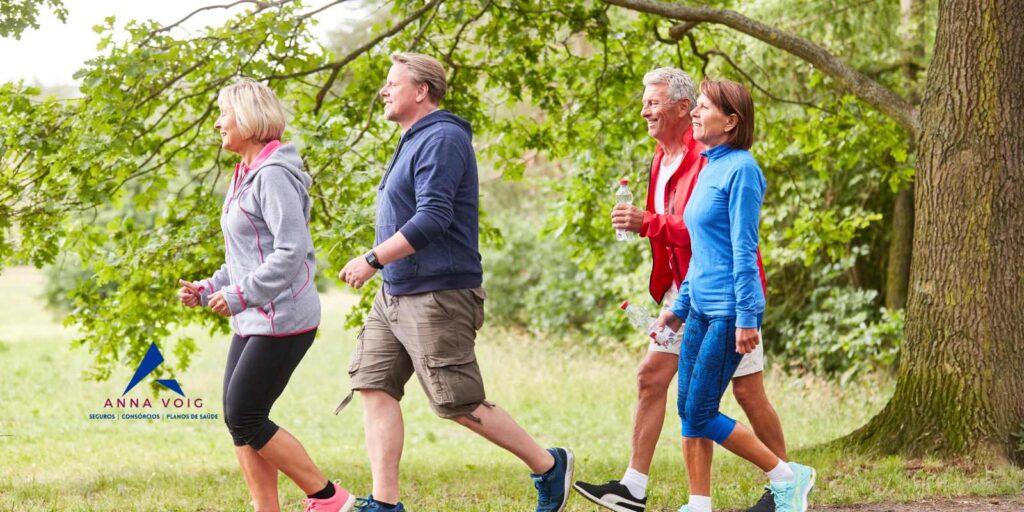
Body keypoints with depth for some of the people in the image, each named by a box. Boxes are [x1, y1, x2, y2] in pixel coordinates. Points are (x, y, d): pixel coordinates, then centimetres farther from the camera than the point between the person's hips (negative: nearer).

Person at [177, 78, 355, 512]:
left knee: (244, 419, -8)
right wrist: (207, 290, 12)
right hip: (254, 320, 10)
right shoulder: (247, 176, 16)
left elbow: (292, 250, -23)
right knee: (238, 420, 6)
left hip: (283, 320, -10)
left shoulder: (274, 176, -15)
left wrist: (240, 295, -22)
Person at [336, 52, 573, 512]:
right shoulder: (414, 141, 16)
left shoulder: (441, 140, -15)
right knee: (375, 387, 1)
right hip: (395, 295, 10)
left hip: (437, 297, -10)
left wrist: (373, 259, -24)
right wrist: (380, 265, 17)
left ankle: (549, 466, 11)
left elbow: (433, 218, -25)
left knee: (461, 405, -5)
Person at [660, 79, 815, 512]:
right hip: (701, 309, 9)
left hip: (728, 311, -9)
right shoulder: (709, 169, 15)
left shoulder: (740, 169, -12)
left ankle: (787, 477, 5)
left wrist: (746, 317, -19)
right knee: (688, 410, 6)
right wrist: (679, 307, 21)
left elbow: (744, 250, -16)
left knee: (702, 414, -7)